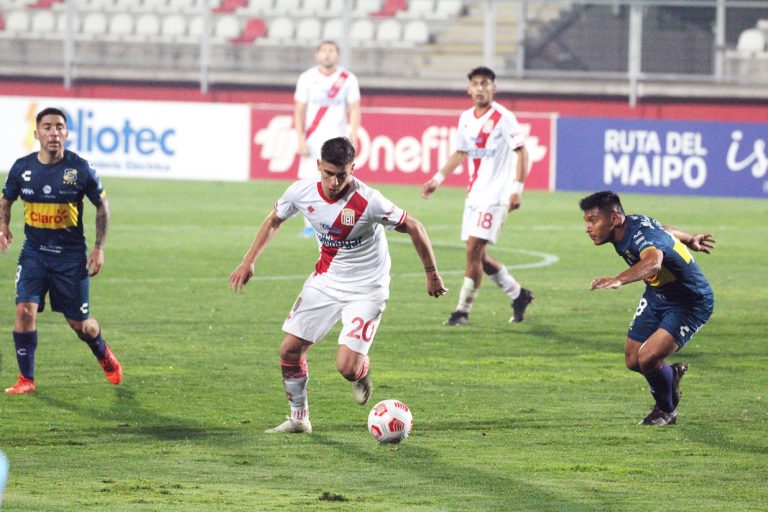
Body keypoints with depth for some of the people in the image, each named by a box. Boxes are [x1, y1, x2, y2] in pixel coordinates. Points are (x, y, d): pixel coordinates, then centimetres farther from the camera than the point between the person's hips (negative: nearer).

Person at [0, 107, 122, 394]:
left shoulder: (79, 169, -11)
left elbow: (102, 205, 3)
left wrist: (99, 248, -1)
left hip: (71, 255, -1)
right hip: (34, 252, 2)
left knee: (80, 324, 6)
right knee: (25, 310, -17)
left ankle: (104, 356, 40)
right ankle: (26, 379, -3)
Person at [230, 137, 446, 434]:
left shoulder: (369, 202, -27)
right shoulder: (302, 192, -12)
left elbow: (413, 228, -14)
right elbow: (274, 221, 10)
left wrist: (431, 274, -5)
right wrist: (248, 262, 5)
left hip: (366, 289, -5)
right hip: (325, 281, 5)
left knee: (347, 368, -16)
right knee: (290, 350, 1)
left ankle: (362, 370, 23)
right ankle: (299, 418, 21)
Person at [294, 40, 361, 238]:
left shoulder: (348, 79, 0)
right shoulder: (307, 78, 0)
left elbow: (354, 110, 2)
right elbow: (299, 111, 1)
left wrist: (353, 136, -10)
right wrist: (301, 140, -7)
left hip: (337, 138, 0)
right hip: (312, 138, 0)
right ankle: (309, 225, 3)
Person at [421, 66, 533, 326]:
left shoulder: (503, 118, -10)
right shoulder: (466, 118, 11)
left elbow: (521, 152, -11)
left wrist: (517, 189, -18)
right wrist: (438, 179, 17)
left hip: (495, 195, -8)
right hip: (474, 194, 8)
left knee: (474, 250, -12)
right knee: (479, 256, 8)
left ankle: (463, 310, -6)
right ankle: (518, 294, 27)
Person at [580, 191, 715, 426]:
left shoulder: (641, 235, -35)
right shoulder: (631, 224, -8)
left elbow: (653, 262, -59)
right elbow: (662, 230, 13)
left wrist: (619, 280, -75)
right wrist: (688, 240, 31)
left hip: (691, 303, -9)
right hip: (657, 295, 9)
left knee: (648, 358, -21)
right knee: (633, 360, 4)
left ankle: (666, 410, 9)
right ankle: (671, 375, 36)